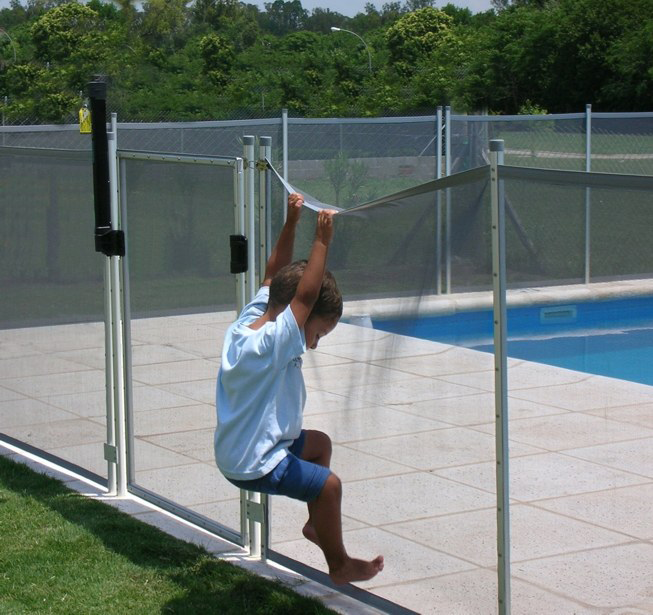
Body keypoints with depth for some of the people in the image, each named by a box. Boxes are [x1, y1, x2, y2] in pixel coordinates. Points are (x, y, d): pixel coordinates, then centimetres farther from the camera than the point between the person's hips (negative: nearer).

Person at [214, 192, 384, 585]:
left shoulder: (248, 321, 0)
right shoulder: (271, 344, -27)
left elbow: (275, 274, 10)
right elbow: (305, 294, -35)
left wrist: (291, 224, 3)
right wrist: (322, 241, -32)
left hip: (236, 449, 10)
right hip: (254, 465, -10)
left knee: (320, 444, 26)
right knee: (329, 485, -14)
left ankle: (318, 523, 37)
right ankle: (339, 565, 2)